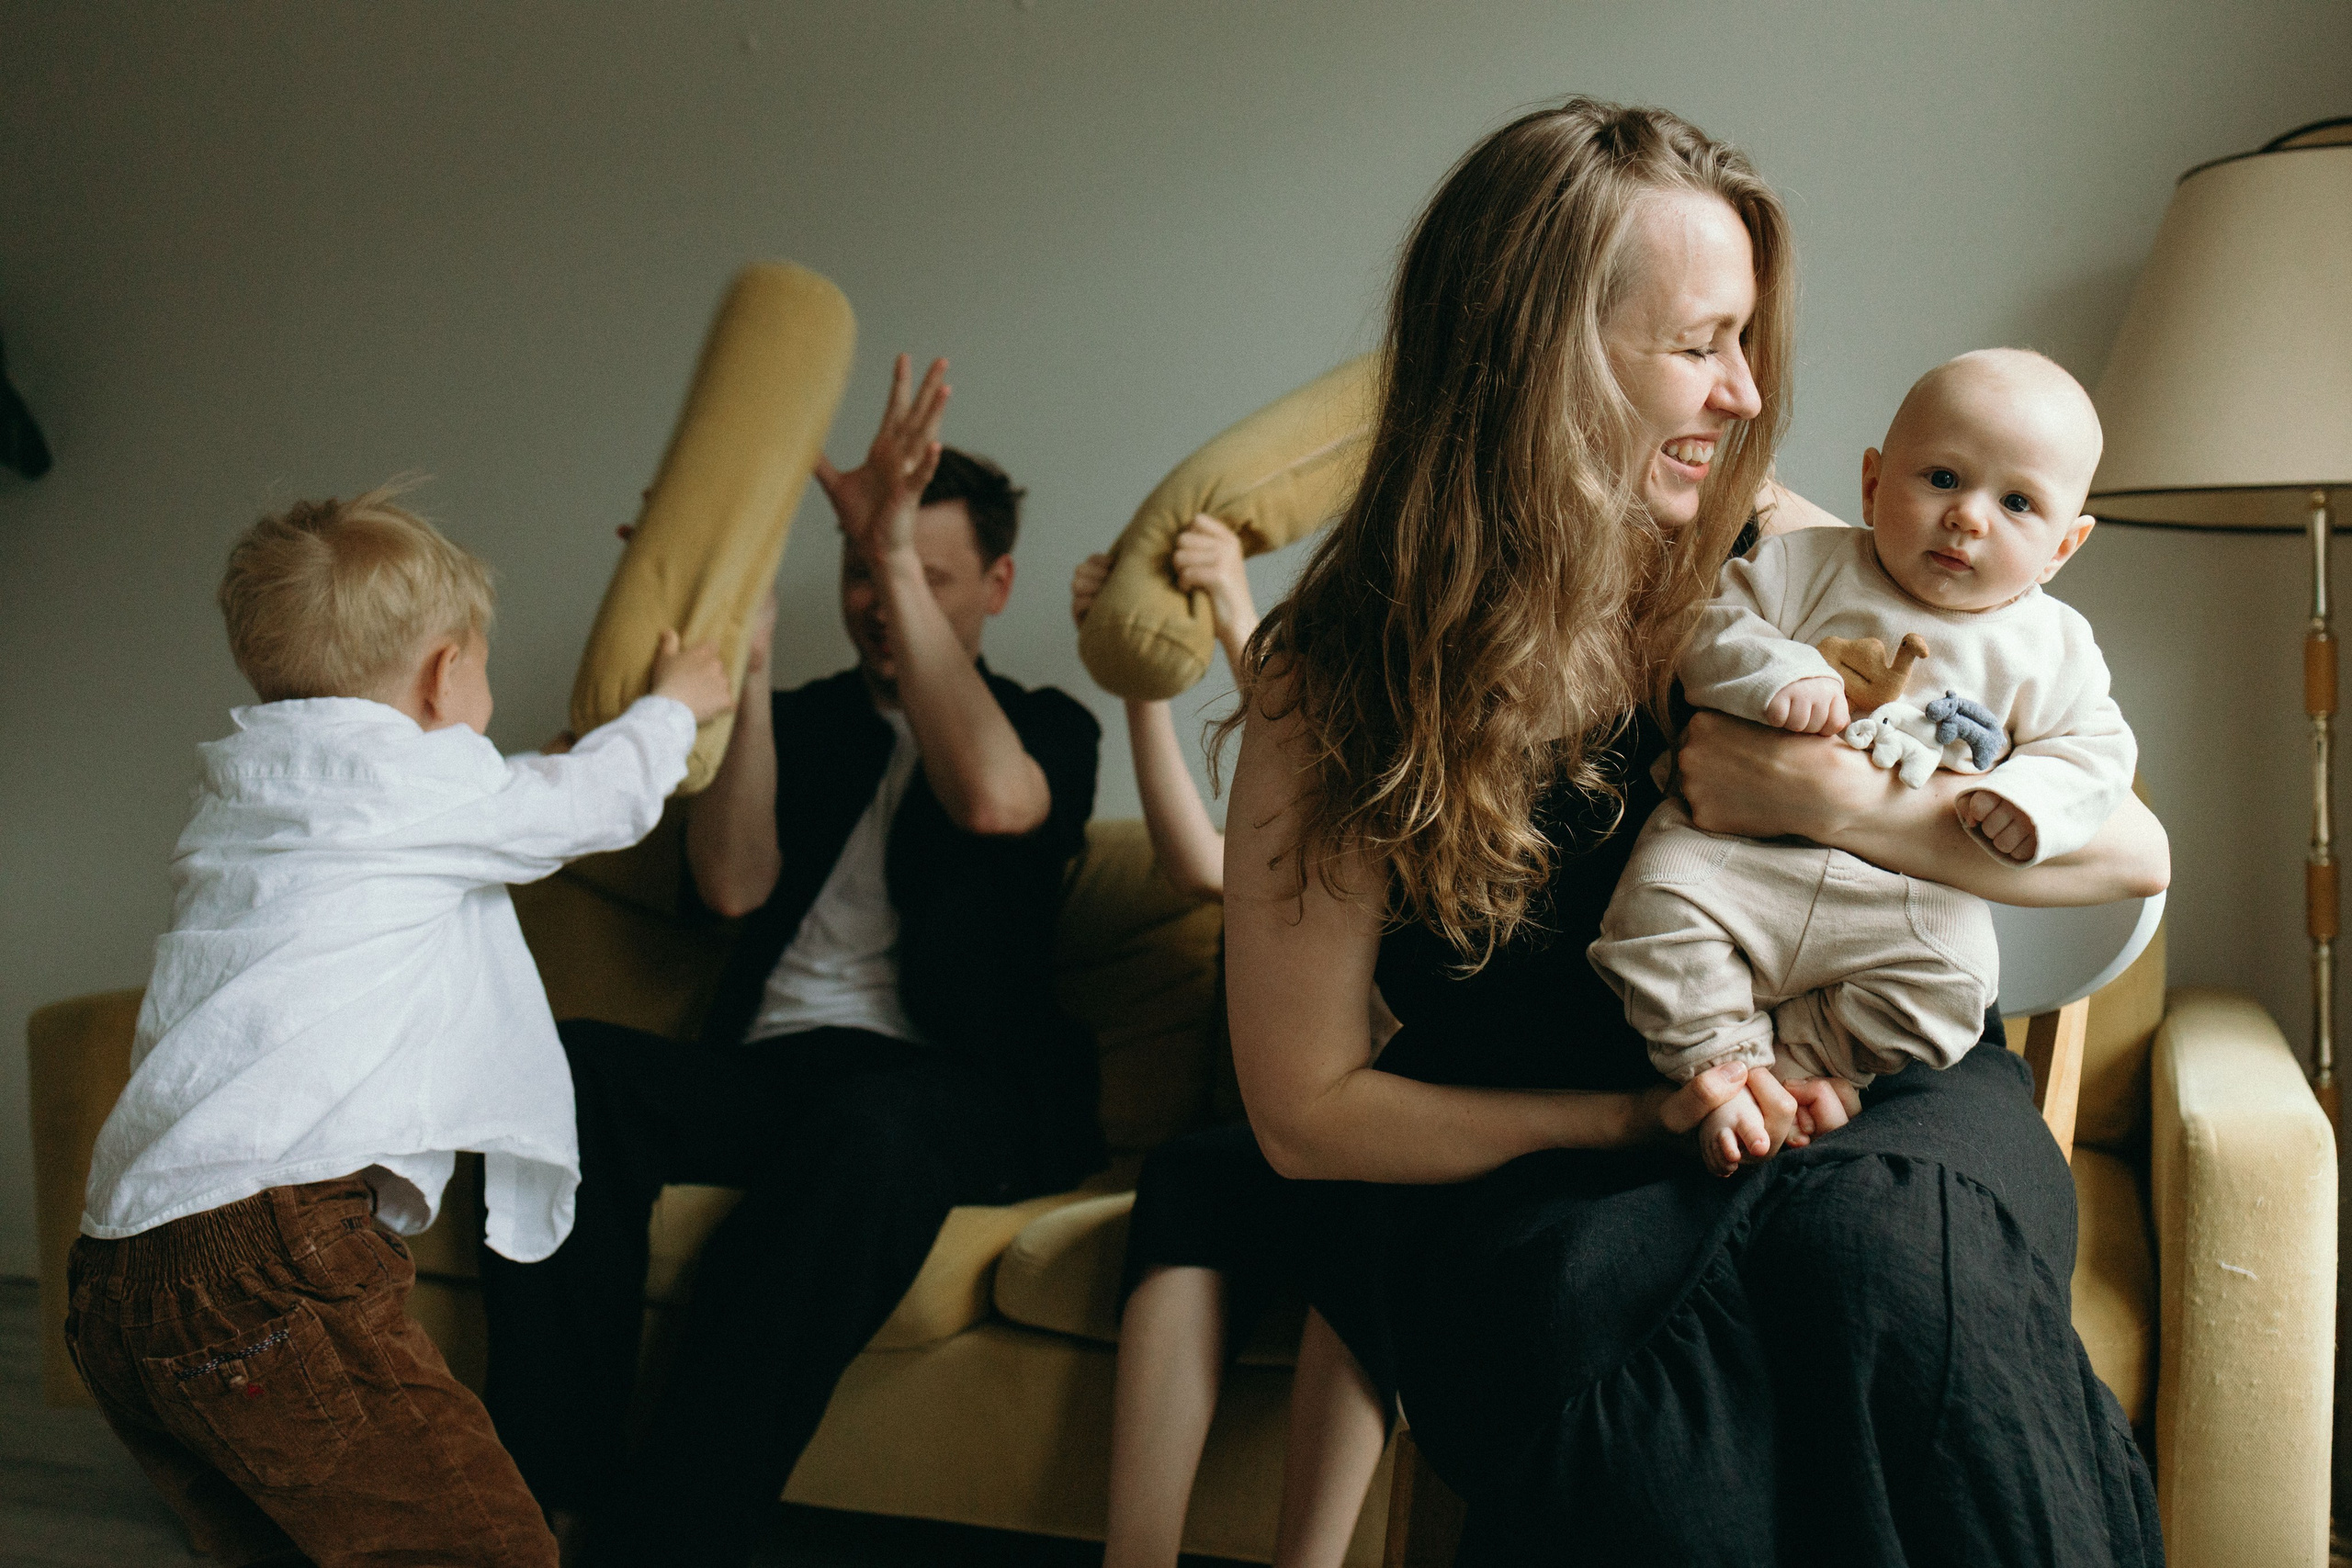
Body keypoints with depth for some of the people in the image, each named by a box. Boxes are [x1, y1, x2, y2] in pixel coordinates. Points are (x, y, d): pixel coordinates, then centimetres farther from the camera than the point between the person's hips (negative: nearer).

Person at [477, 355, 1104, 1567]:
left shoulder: (1046, 727, 12)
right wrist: (742, 665, -5)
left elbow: (993, 800, -15)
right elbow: (732, 886, 4)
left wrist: (900, 556, -16)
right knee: (568, 1065, -27)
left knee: (870, 1128, -39)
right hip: (764, 1068, 4)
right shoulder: (801, 722, 22)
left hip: (950, 1090, -3)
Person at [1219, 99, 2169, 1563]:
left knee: (1890, 1239, -33)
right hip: (1524, 1177, -2)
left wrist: (1849, 808, -16)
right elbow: (1309, 1110, -6)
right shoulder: (1334, 686, -9)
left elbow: (2132, 849, 1)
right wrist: (1637, 1116, -16)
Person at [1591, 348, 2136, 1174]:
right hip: (1746, 845, 0)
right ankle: (1722, 1060, -8)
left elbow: (2093, 749, 7)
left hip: (1909, 894, 1)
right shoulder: (1809, 568, 4)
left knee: (1949, 986, -26)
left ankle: (1793, 1057, -7)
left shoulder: (2053, 648, 7)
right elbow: (1711, 627, -1)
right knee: (1659, 902, -26)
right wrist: (1777, 673, -21)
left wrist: (2030, 797, -14)